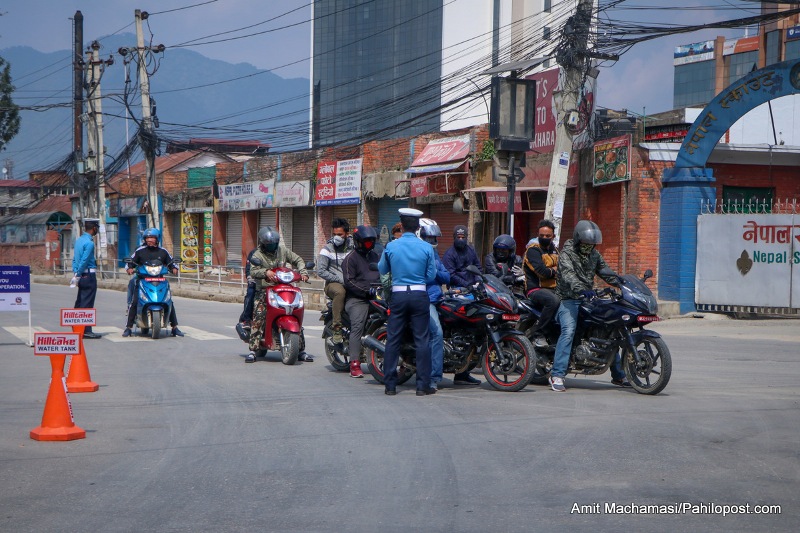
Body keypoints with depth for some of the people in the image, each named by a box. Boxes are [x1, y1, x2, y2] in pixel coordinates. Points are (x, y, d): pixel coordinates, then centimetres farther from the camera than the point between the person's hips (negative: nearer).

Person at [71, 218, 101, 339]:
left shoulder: (79, 240, 12)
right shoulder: (89, 242, -16)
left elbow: (75, 259, 14)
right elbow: (84, 261, -18)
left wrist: (75, 273, 11)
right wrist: (77, 276, -11)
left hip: (82, 276, 9)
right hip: (89, 275, -9)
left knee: (80, 302, 13)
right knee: (87, 304, -6)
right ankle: (86, 330, -4)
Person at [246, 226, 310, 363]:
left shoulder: (283, 250, 12)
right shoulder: (258, 255, -1)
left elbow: (297, 260, 21)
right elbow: (253, 271, -16)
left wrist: (303, 272, 3)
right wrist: (265, 272, -35)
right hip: (264, 290, -4)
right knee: (259, 316, -22)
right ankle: (253, 350, -20)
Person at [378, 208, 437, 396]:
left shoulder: (391, 246, -3)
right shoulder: (426, 247, -5)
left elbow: (382, 269, 10)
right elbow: (431, 276, 0)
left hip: (398, 296, 1)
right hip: (419, 296, -1)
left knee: (393, 340, 6)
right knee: (422, 340, 3)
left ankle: (390, 384, 7)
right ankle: (423, 385, 3)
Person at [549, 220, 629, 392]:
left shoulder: (594, 255, 17)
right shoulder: (567, 254, -8)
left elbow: (606, 272, 18)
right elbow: (568, 274, -25)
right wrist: (580, 289, -44)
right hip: (569, 300, -7)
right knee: (569, 331, -28)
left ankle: (618, 375, 16)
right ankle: (557, 375, -28)